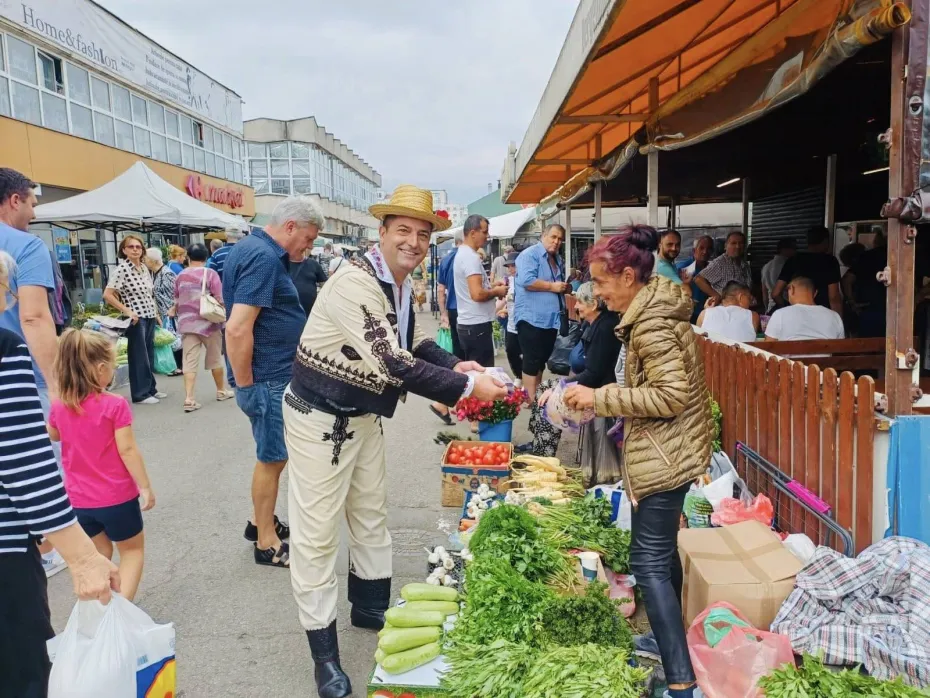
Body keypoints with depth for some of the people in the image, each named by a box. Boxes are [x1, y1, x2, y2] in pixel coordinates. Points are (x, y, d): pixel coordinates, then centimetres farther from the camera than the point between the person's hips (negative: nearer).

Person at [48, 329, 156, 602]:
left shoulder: (59, 406, -4)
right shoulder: (115, 405, -19)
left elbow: (52, 436, 18)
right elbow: (127, 450, -18)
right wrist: (146, 486, -10)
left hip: (78, 499, 5)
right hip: (116, 496, -5)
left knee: (99, 552, 22)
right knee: (132, 549, 14)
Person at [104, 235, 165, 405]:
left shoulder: (144, 268, 10)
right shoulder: (121, 269, -12)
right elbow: (107, 295, -17)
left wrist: (157, 314, 16)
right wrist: (127, 311, -18)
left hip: (150, 317, 7)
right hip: (136, 319, -7)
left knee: (149, 355, 14)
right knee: (139, 356, -1)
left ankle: (151, 389, 25)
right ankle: (140, 394, 7)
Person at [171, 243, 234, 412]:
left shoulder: (181, 276, 7)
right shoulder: (210, 273, -7)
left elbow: (176, 300, 17)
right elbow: (220, 299, -13)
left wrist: (174, 311, 37)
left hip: (187, 323, 3)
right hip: (208, 322, -3)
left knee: (189, 361, -1)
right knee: (215, 358, 13)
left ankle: (189, 399, -10)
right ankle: (221, 391, 27)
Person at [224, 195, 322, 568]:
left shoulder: (251, 248, 12)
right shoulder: (264, 258, -20)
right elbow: (238, 329, -28)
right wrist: (245, 384, -18)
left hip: (275, 375, 10)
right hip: (267, 378, -10)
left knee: (274, 454, 20)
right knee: (272, 458, 4)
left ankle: (262, 522, 35)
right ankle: (267, 542, 19)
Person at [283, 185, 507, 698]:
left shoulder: (404, 286, 2)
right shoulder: (355, 283, -27)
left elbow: (415, 345, 13)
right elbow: (395, 365, -33)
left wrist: (455, 365, -6)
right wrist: (466, 386, -26)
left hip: (365, 416, 9)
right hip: (321, 418, -9)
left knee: (371, 515, 21)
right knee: (318, 532, 1)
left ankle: (370, 608, 42)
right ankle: (324, 653, 16)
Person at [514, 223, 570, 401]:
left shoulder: (557, 260, 18)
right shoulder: (530, 254, -9)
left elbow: (562, 286, 28)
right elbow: (527, 281, -23)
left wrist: (566, 287, 5)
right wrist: (552, 286, -17)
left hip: (551, 318, 9)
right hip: (531, 318, -9)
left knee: (542, 360, 15)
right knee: (532, 361, -6)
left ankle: (537, 395, 25)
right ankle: (531, 400, -1)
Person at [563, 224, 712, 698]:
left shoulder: (652, 323, -20)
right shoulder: (656, 307, 10)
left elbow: (671, 395, -25)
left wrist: (600, 398, -20)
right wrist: (601, 396, 11)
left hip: (665, 455, -10)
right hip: (670, 450, 10)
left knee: (649, 562, -6)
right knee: (662, 549, 22)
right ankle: (671, 637, 39)